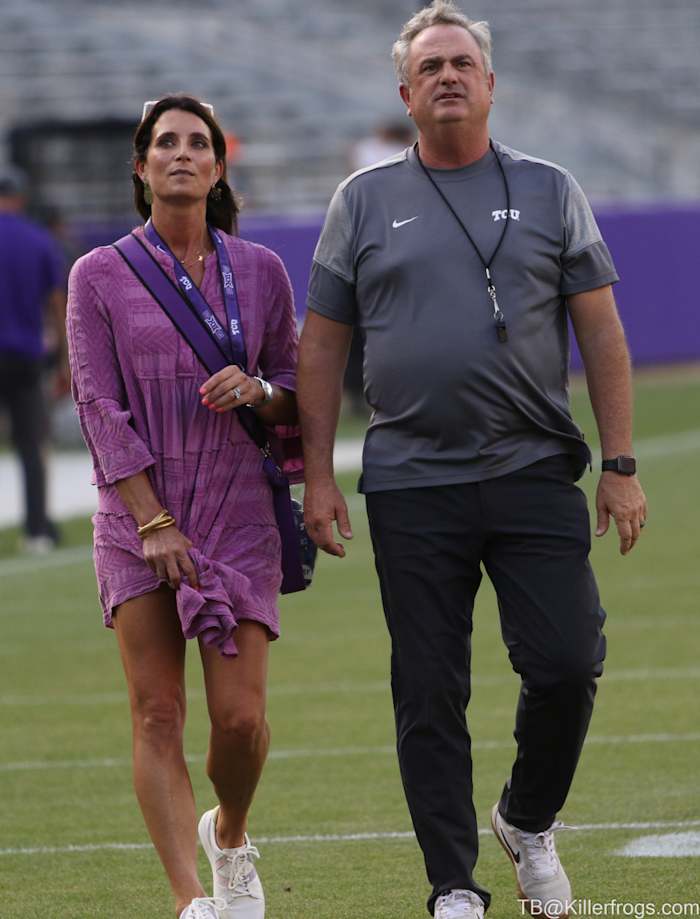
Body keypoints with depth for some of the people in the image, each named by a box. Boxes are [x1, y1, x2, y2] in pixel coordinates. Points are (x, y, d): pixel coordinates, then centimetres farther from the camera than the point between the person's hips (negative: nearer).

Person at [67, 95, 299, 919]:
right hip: (136, 518, -1)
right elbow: (100, 406, -2)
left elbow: (298, 393, 14)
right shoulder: (99, 277, 3)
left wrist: (258, 391, -10)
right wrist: (153, 522, -11)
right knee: (157, 715, -8)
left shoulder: (261, 272, 8)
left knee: (240, 716, -7)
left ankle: (230, 839, 24)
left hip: (239, 513, 1)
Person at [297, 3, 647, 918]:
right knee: (429, 696, 1)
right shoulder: (364, 202, 9)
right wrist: (318, 475, 4)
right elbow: (322, 346, 10)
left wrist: (621, 466, 0)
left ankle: (528, 822, 17)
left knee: (567, 663, -9)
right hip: (411, 488, 0)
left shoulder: (548, 191, 9)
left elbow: (601, 334, 6)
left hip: (535, 474, 0)